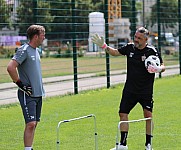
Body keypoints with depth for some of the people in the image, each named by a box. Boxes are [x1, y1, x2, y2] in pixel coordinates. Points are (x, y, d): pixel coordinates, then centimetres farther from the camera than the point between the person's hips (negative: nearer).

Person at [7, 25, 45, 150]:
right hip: (28, 94, -9)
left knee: (34, 123, 9)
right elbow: (10, 67, -22)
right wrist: (20, 84, -16)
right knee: (30, 124, -13)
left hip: (38, 93, 9)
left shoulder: (36, 50, 14)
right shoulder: (24, 50, -13)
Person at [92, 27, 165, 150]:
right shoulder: (130, 47, 1)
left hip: (146, 91, -4)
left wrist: (159, 69, -27)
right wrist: (103, 46, 4)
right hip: (130, 89, 4)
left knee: (148, 115, -7)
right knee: (123, 113, 2)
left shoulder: (152, 51, -10)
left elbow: (162, 66, -4)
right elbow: (115, 52, 17)